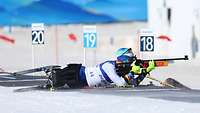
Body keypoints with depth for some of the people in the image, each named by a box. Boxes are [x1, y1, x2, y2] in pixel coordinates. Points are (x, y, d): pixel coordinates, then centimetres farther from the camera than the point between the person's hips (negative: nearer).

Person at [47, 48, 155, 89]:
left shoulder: (122, 69, -2)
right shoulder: (110, 66, -27)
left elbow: (135, 83, -1)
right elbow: (120, 83, -36)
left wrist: (143, 73, -15)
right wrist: (132, 72, -33)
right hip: (79, 75, -8)